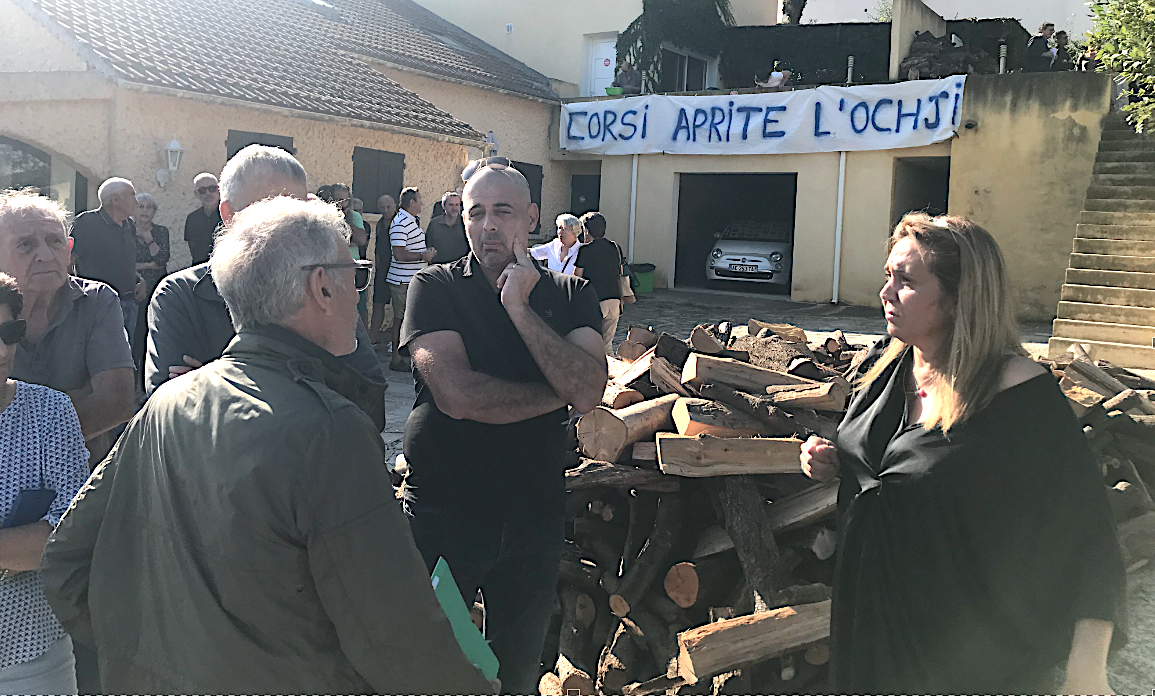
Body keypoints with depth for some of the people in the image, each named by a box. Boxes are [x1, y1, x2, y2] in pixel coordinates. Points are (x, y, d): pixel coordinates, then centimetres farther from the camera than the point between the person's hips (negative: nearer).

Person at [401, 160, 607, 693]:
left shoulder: (570, 295, 1)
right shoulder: (435, 288, -6)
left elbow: (588, 391, -16)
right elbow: (457, 394, -21)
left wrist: (519, 306, -17)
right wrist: (558, 393, -13)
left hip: (534, 515, 3)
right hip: (444, 513, -2)